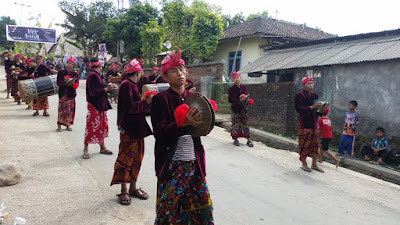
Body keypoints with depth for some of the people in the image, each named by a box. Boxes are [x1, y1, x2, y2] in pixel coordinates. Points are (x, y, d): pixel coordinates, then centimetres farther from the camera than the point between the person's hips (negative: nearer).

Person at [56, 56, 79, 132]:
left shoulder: (75, 74, 9)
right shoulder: (61, 72, 6)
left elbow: (76, 84, 0)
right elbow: (58, 83, -1)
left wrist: (72, 84, -21)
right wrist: (64, 81, -17)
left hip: (71, 94, 2)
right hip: (63, 93, -2)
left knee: (70, 109, 3)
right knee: (61, 108, -6)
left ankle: (68, 125, 15)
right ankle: (59, 125, -2)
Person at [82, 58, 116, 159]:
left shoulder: (96, 75, 14)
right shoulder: (93, 75, -16)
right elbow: (93, 92, -23)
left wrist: (107, 88, 13)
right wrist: (107, 89, -21)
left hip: (100, 105, 10)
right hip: (94, 106, -10)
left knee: (103, 125, 14)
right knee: (92, 126, -5)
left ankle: (102, 148, 25)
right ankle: (86, 149, 6)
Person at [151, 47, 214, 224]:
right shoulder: (161, 99, -8)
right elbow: (159, 133, -16)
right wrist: (183, 123, -29)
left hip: (194, 162, 5)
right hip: (172, 164, -5)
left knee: (202, 202, 12)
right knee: (170, 207, 4)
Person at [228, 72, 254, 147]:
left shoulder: (244, 87, 9)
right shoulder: (231, 89, -1)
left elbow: (247, 97, 7)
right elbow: (230, 99, -8)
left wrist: (245, 98, -17)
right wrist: (239, 100, -17)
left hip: (243, 108, 3)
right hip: (235, 108, -2)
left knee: (245, 123, 0)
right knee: (235, 123, -2)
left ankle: (248, 140, 0)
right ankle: (235, 139, 8)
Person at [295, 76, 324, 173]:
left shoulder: (314, 95, 13)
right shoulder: (299, 95, -8)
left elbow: (316, 108, 19)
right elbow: (298, 109, -17)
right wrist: (312, 107, -23)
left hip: (313, 122, 6)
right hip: (304, 122, -6)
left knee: (315, 143, 7)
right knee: (304, 143, -2)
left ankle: (314, 164, 18)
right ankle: (304, 164, 12)